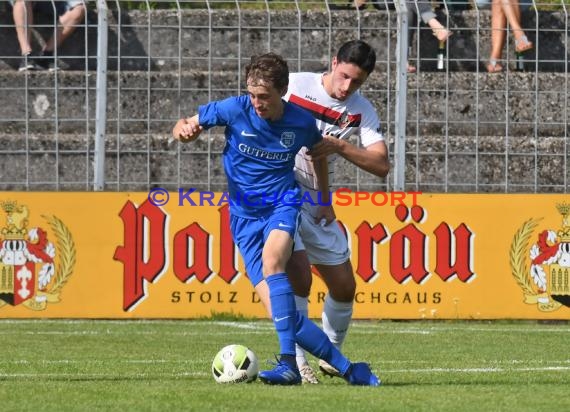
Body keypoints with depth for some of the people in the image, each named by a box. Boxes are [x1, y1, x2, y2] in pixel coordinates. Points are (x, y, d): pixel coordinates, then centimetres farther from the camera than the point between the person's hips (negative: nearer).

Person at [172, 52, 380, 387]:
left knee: (272, 260, -36)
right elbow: (185, 127, 0)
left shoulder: (302, 122, -7)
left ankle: (289, 364, -39)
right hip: (244, 215, 1)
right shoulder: (234, 110, -10)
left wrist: (325, 197, 25)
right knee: (281, 313, -11)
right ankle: (348, 368, 2)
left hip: (282, 205, -1)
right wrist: (184, 130, -24)